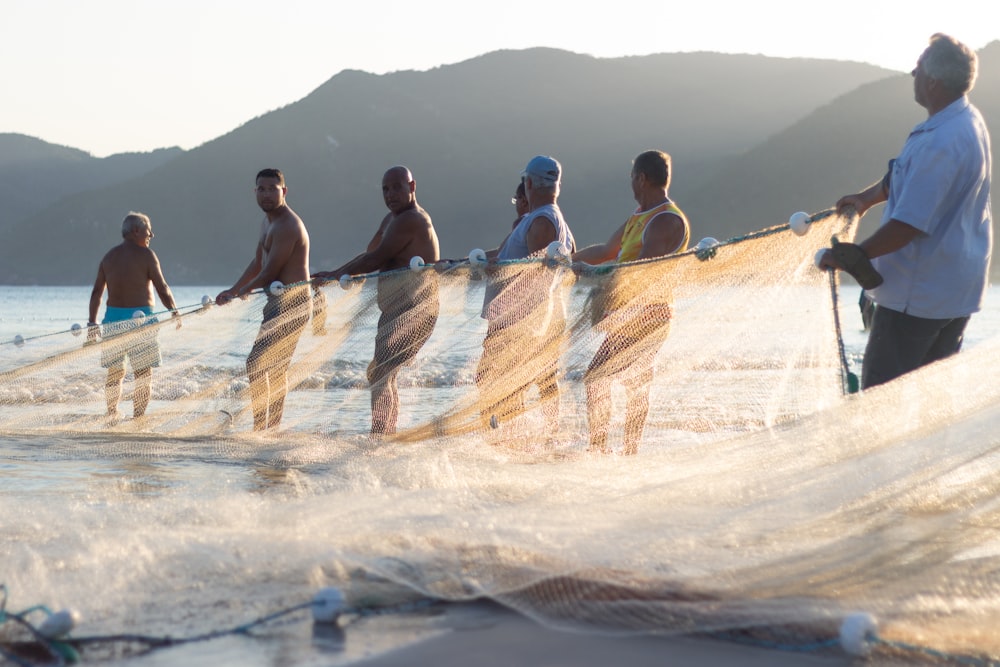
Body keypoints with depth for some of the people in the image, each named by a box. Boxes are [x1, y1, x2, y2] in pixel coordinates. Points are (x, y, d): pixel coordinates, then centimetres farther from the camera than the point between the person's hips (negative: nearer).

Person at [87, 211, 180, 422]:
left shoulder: (109, 256, 10)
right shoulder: (145, 255, -6)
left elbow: (96, 292, 10)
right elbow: (161, 287, -7)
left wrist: (92, 322, 15)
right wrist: (174, 311, 6)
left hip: (113, 318, 5)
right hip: (139, 316, -5)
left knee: (115, 371, 15)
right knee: (143, 372, 1)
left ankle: (111, 414, 14)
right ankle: (138, 417, -3)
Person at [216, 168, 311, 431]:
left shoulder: (287, 226, -18)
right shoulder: (268, 221, 15)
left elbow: (269, 273, -20)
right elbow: (257, 262, 25)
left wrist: (240, 293, -9)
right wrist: (232, 290, 18)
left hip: (290, 303, -11)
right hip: (279, 303, 11)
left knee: (256, 364, -15)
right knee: (277, 368, 19)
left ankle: (261, 428, -15)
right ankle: (273, 428, 29)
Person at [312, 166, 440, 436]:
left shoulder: (410, 220, -15)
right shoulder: (391, 219, 18)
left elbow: (377, 259, -16)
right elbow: (369, 256, 24)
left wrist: (336, 275, -8)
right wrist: (333, 274, 16)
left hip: (412, 311, -11)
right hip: (396, 312, 11)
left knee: (379, 373, -16)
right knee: (384, 375, 15)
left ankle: (378, 439, -16)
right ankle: (387, 435, 22)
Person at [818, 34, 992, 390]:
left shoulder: (940, 143, -28)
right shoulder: (967, 120, 5)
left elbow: (909, 224, -27)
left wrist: (851, 257, -18)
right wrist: (867, 196, 19)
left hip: (919, 294, -10)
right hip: (958, 290, 10)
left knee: (880, 391, 1)